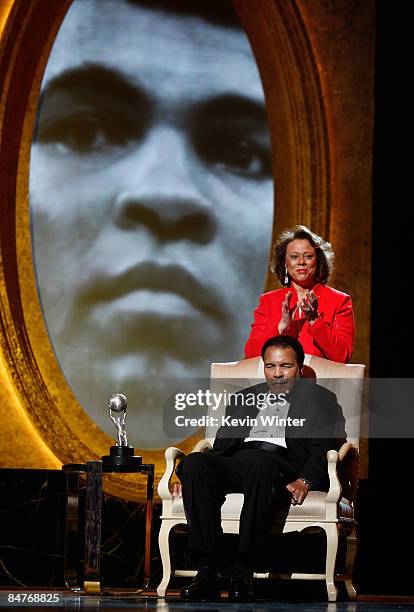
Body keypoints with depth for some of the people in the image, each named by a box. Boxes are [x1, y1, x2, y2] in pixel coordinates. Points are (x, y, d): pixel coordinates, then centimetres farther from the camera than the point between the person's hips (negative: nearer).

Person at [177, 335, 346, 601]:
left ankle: (243, 571, -38)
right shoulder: (243, 399, 33)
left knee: (258, 462, -41)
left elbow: (324, 449, 5)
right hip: (236, 462, 4)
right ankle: (207, 570, -34)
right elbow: (222, 445, 24)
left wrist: (305, 481, -15)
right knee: (194, 463, -30)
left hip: (281, 463, -4)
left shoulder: (320, 398, 20)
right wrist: (188, 478, 4)